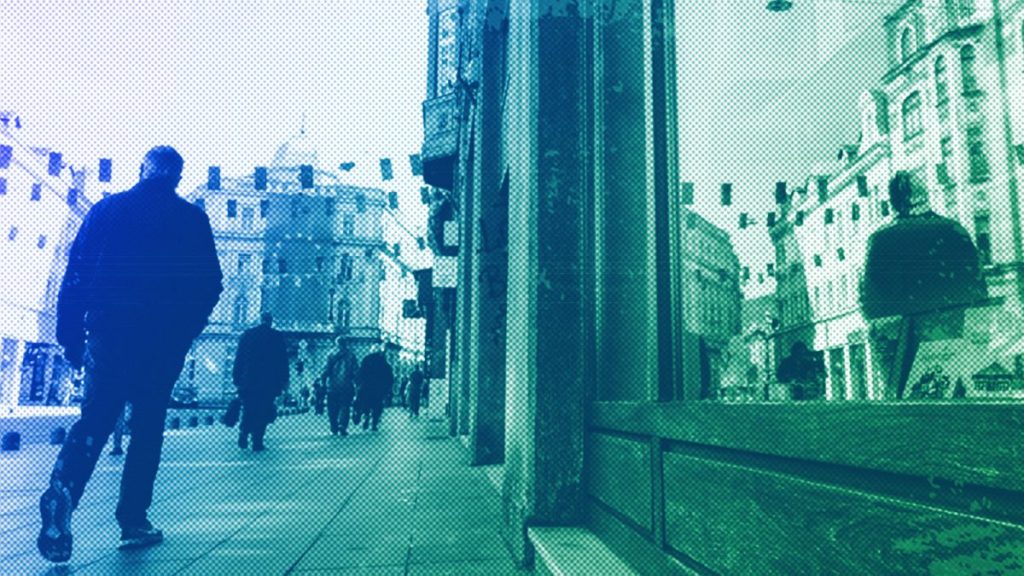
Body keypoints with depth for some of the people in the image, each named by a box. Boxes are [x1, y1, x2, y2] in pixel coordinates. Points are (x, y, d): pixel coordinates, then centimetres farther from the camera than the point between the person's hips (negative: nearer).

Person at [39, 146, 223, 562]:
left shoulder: (107, 209, 7)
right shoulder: (192, 219, 3)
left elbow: (75, 274, 3)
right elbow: (210, 284, -1)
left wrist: (70, 335, 7)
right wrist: (184, 332, 11)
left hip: (107, 335, 1)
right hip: (164, 343, -1)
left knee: (94, 420, 9)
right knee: (148, 428, 9)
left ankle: (62, 492, -17)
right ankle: (133, 521, 11)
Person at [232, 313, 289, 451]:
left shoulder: (247, 334, 5)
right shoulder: (278, 337, 0)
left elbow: (239, 358, 5)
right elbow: (283, 360, 0)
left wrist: (237, 378, 10)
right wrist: (284, 380, 5)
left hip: (248, 381, 2)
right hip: (269, 382, -2)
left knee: (248, 410, 15)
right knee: (263, 412, 2)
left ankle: (243, 438, 8)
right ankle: (257, 443, 0)